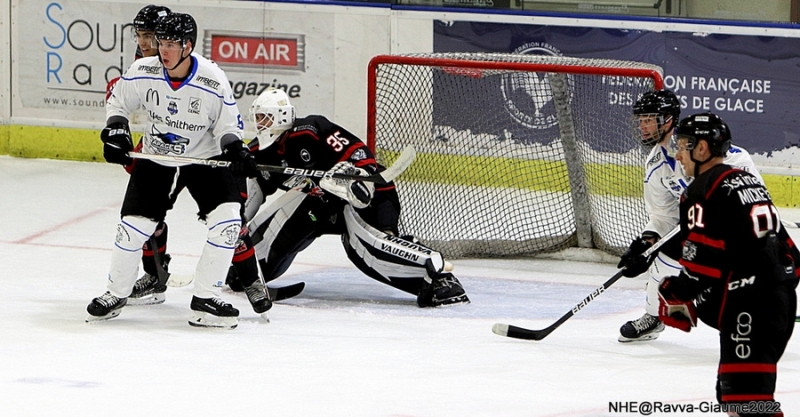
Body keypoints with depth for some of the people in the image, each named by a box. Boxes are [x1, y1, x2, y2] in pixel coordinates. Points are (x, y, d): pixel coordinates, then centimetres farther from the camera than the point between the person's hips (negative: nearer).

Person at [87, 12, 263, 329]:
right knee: (133, 225, -4)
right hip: (155, 157, 1)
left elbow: (227, 124, -8)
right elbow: (118, 100, 2)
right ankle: (115, 294, 19)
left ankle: (205, 300, -7)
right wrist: (115, 131, -13)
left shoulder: (214, 82, -22)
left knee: (227, 220, -17)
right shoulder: (144, 72, -17)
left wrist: (234, 149, -26)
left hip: (205, 157, -1)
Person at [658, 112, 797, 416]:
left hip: (750, 300, -10)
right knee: (731, 391, 18)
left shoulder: (704, 190, -8)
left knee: (746, 392, -17)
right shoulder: (746, 180, 21)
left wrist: (679, 296, 1)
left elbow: (702, 257, -13)